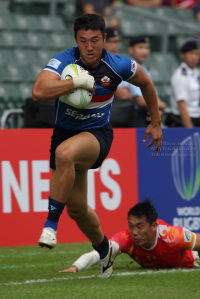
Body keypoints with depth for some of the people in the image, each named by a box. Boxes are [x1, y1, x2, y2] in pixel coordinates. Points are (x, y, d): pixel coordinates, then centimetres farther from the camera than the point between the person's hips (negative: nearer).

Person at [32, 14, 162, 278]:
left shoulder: (118, 66, -11)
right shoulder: (63, 61, -16)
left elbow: (145, 83, 11)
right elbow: (39, 92, -32)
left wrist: (156, 123, 17)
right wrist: (77, 81, -35)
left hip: (98, 135, -3)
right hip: (65, 134, 3)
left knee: (65, 153, -37)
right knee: (77, 209, 9)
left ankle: (51, 224, -29)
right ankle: (104, 250, 38)